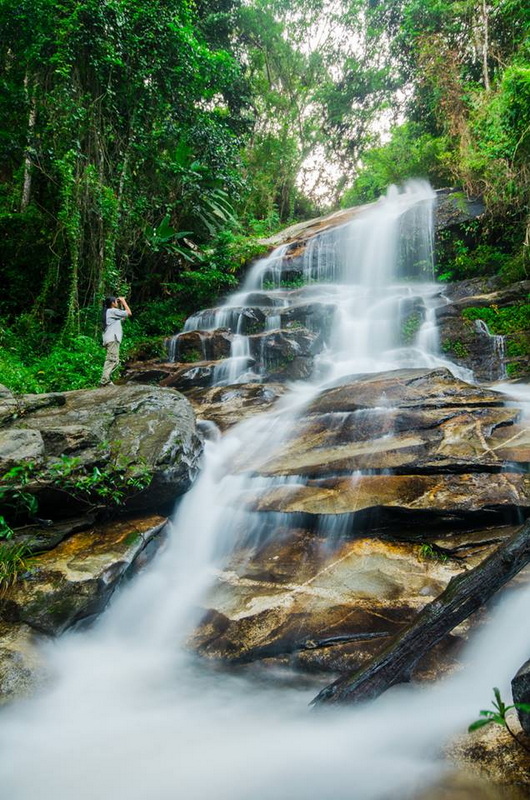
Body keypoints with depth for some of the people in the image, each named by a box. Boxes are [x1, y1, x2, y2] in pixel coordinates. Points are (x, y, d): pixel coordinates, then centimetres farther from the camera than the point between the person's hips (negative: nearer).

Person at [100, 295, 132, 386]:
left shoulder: (108, 311, 24)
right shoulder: (113, 311, -5)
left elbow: (123, 317, 30)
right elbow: (129, 313, -7)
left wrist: (122, 304, 27)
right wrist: (123, 301, 4)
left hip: (108, 340, 10)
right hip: (112, 339, -10)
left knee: (110, 360, 11)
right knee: (112, 360, -15)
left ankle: (105, 380, 6)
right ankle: (104, 380, -21)